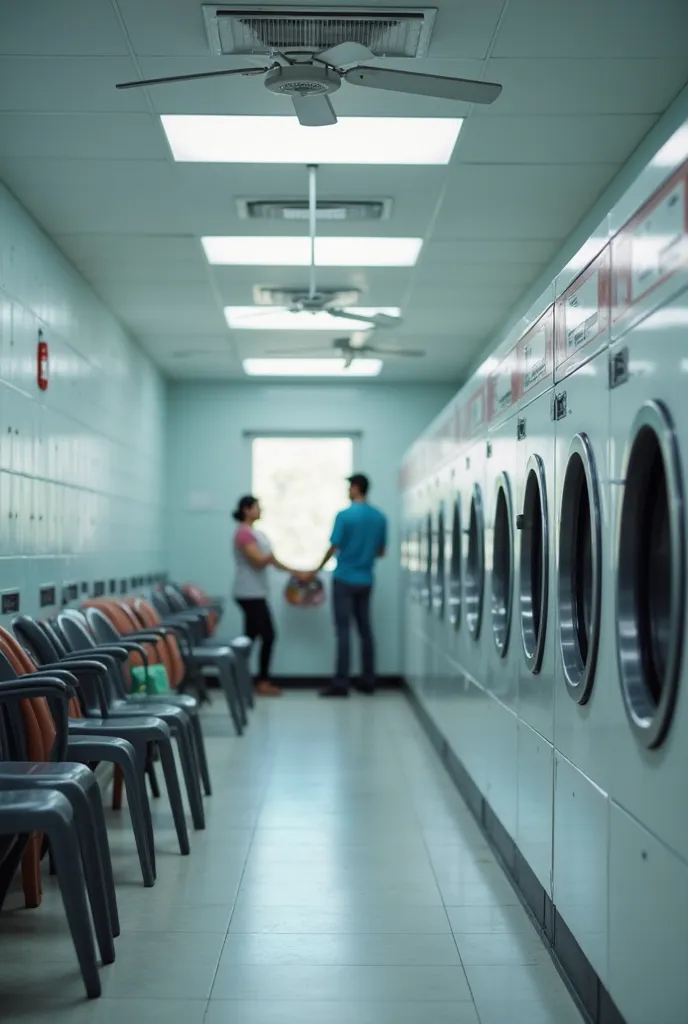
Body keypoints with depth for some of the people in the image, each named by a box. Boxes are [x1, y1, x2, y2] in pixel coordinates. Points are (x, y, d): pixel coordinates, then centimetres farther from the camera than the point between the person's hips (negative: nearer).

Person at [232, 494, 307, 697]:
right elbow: (259, 561, -21)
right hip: (250, 594, -10)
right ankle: (262, 682, -2)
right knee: (268, 636, -8)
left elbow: (271, 559, 19)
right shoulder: (244, 533, -14)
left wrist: (294, 572, 14)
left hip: (254, 593, 10)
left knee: (251, 637, 9)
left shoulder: (255, 533, 18)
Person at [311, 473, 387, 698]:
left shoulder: (345, 515, -13)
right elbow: (381, 551, 11)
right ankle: (368, 681, 13)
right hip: (365, 581, 5)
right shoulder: (380, 517, 4)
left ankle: (341, 683, -6)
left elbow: (333, 548, -10)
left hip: (345, 580, -5)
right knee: (365, 630, 11)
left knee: (343, 631, -5)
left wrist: (316, 570, 5)